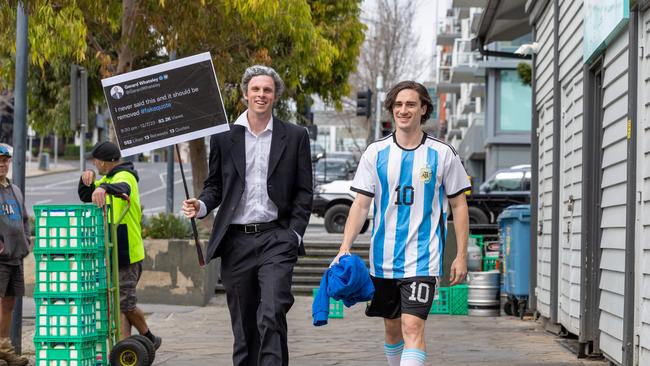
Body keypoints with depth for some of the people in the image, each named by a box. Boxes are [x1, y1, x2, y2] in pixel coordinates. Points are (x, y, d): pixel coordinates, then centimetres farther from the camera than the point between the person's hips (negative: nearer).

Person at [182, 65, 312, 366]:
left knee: (272, 316, -17)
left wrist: (295, 233, -4)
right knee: (243, 325, 8)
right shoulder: (223, 137, 9)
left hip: (276, 239, -2)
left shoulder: (295, 137, 6)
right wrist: (201, 205, -7)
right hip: (236, 241, 2)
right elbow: (215, 185, 14)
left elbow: (303, 191, 6)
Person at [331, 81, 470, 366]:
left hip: (422, 258, -3)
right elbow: (361, 204, 2)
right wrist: (345, 249, -9)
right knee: (391, 327, 14)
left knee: (413, 327, -15)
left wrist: (461, 256, 1)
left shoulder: (442, 154, -1)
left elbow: (459, 205, 5)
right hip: (383, 257, 3)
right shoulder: (376, 153, 3)